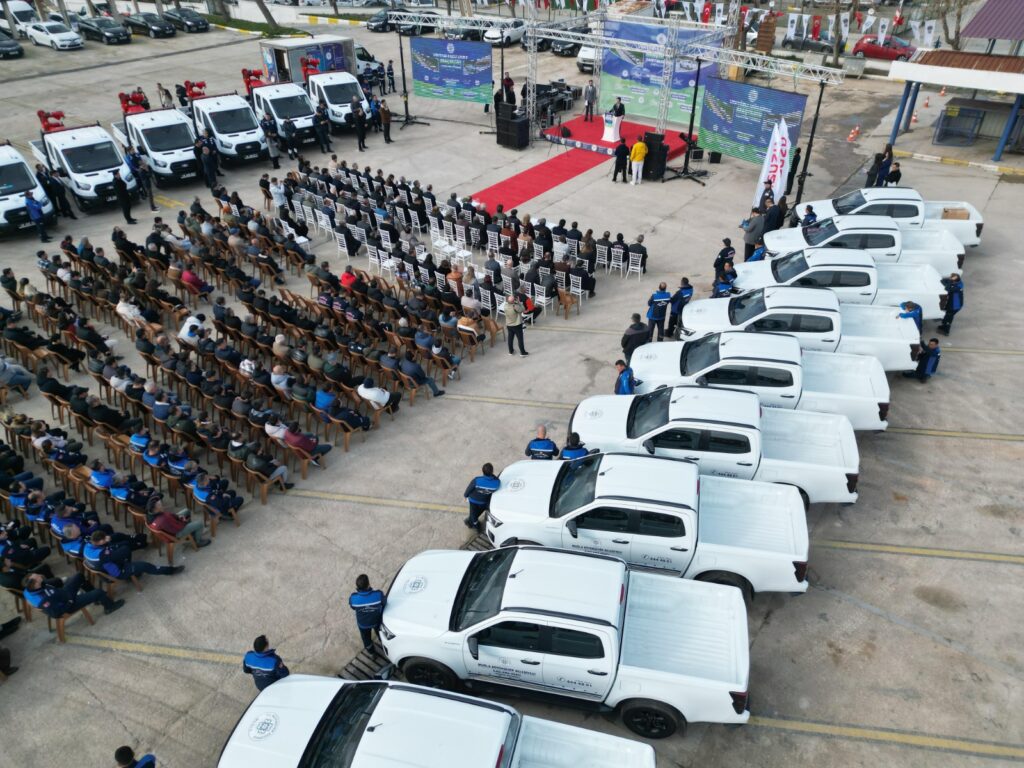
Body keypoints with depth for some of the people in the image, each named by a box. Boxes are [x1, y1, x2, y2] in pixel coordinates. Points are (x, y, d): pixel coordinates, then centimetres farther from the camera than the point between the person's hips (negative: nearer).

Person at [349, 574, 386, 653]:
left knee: (366, 637, 33)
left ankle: (370, 650, 61)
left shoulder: (353, 598, -37)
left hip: (363, 623, 0)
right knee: (380, 633, 36)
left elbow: (353, 607, -13)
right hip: (376, 621, 0)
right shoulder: (378, 594, -40)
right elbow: (384, 603, -16)